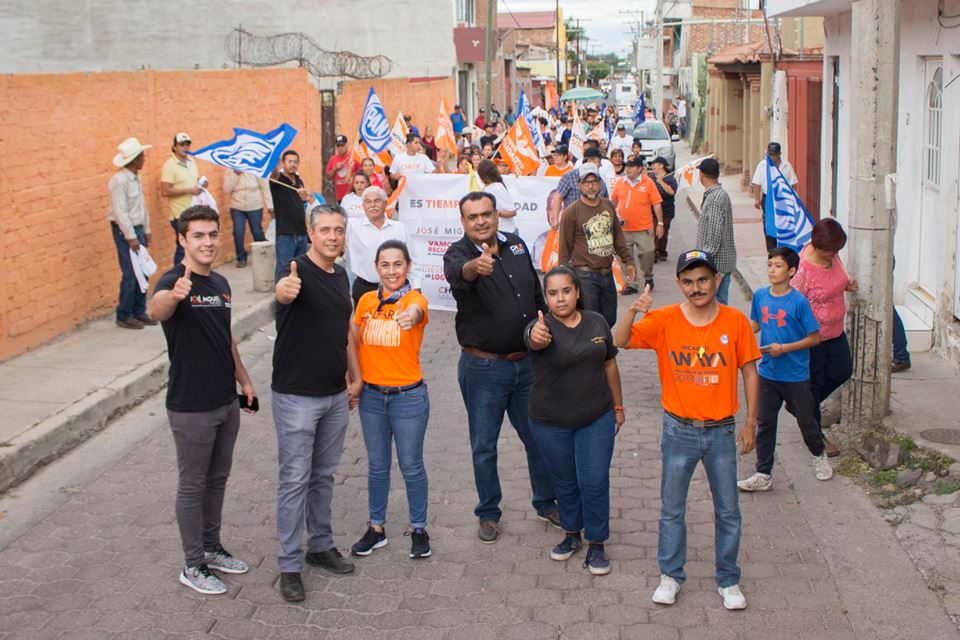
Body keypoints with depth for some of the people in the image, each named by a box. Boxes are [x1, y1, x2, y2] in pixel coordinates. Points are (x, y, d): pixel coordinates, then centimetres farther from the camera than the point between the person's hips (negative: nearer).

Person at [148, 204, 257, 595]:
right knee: (193, 484, 5)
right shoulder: (174, 281, -18)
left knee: (217, 479, 19)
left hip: (226, 401, 7)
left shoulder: (220, 283, 7)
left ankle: (212, 548, 35)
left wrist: (244, 381, 19)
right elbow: (157, 310, -43)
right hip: (191, 407, -7)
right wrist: (174, 296, -65)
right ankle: (193, 566, 18)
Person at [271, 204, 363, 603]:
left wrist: (355, 376, 16)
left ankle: (321, 546, 33)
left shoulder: (340, 275, 7)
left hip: (335, 395, 7)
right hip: (296, 396, -7)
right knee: (294, 479, 1)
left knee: (324, 475, 18)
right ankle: (290, 564, 11)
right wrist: (285, 288, -66)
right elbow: (282, 289, -42)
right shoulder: (298, 271, -17)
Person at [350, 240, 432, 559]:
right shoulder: (366, 301, 1)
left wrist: (409, 316, -60)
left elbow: (415, 310, -38)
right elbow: (355, 341, 12)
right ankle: (376, 528, 29)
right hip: (371, 394, 4)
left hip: (409, 395, -4)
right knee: (377, 464, 15)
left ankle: (419, 529, 25)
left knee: (411, 465, 7)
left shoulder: (416, 298, -12)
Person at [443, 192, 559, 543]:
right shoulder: (458, 253, -13)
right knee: (484, 447, 8)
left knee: (539, 437, 15)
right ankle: (489, 514, 26)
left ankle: (546, 503, 34)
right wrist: (476, 267, -62)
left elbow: (538, 295, 16)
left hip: (527, 362, 4)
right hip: (483, 367, -4)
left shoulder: (516, 245, 3)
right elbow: (459, 273, -40)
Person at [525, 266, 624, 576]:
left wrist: (618, 405, 11)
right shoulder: (542, 327, -17)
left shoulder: (597, 323, -4)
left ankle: (596, 544, 18)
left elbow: (609, 365, 8)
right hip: (550, 423, -1)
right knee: (565, 482, 16)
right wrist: (536, 337, -66)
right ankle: (571, 534, 37)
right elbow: (536, 340, -42)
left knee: (595, 483, 2)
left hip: (596, 419, 1)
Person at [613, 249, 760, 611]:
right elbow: (619, 341, -15)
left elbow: (749, 372, 1)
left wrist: (751, 422, 1)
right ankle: (670, 575, 28)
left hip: (722, 431, 0)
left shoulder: (735, 322, -7)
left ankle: (728, 580, 27)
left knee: (728, 510, 11)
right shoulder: (664, 320, -7)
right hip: (679, 431, 0)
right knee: (672, 508, 11)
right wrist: (633, 311, -33)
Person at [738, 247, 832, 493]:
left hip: (795, 375, -4)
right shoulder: (760, 295, -2)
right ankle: (763, 475, 16)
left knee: (805, 420, 13)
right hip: (768, 373, 4)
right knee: (764, 423, 7)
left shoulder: (798, 302, -17)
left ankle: (819, 456, 41)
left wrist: (783, 348, -20)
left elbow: (815, 337, -12)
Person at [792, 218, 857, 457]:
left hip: (834, 331, 8)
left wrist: (848, 285, -4)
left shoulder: (831, 255, -3)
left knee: (843, 370, 16)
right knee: (813, 381, 7)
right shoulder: (802, 269, -28)